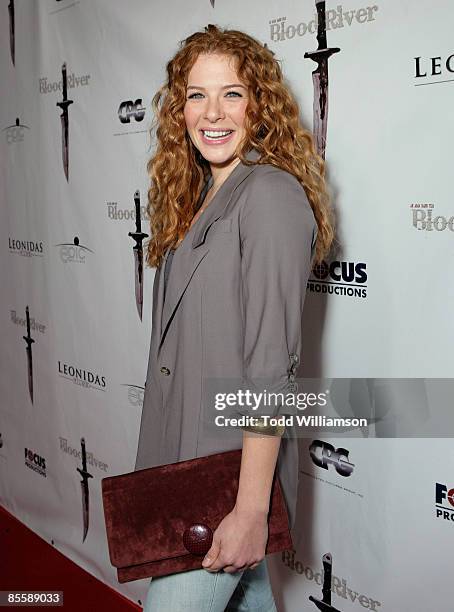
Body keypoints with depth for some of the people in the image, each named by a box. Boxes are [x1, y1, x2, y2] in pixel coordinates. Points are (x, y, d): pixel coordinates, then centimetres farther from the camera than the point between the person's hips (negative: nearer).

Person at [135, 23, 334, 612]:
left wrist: (250, 509, -22)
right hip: (182, 459, 8)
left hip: (234, 468, -8)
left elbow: (271, 364, -22)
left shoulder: (271, 194, -17)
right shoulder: (196, 198, 11)